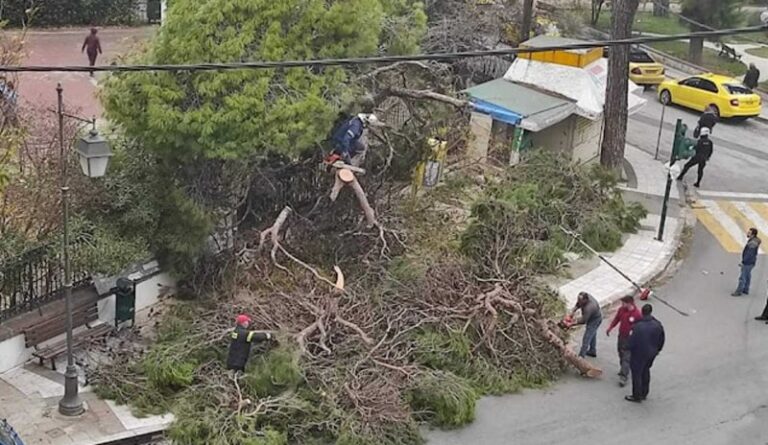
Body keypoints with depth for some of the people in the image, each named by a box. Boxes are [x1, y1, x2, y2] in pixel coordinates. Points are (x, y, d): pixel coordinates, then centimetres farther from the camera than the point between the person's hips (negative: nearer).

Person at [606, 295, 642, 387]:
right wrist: (610, 328, 6)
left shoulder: (637, 314, -22)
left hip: (630, 339, -7)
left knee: (626, 358, -7)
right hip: (621, 336, 7)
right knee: (621, 354, 22)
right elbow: (616, 319, 12)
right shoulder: (621, 310, -5)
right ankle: (623, 369, 44)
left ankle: (623, 377, -6)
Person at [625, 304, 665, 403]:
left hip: (639, 354, -6)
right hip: (652, 353, 6)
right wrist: (657, 350, 18)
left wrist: (631, 350, 1)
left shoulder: (637, 326, -28)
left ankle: (637, 396, 20)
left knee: (636, 373, 10)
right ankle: (644, 394, 37)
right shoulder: (658, 325, -11)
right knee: (646, 371, 24)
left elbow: (632, 342, -21)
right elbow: (661, 340, 1)